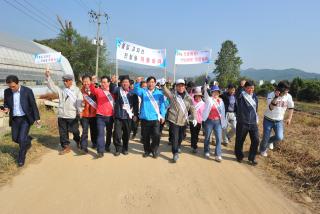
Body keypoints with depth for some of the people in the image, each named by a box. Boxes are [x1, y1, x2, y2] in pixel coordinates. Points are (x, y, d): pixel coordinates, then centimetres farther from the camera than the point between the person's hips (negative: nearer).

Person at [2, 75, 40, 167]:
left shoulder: (27, 91, -13)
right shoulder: (7, 92, -2)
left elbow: (33, 105, -8)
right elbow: (6, 104, 10)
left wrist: (37, 118, -7)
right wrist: (6, 108, -15)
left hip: (25, 118, -4)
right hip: (14, 119, 5)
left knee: (22, 139, -8)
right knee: (15, 138, 11)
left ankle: (21, 158, 11)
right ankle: (27, 141, 43)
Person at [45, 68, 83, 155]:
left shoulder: (76, 90, -1)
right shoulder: (61, 90, 11)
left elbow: (79, 101, -8)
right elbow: (52, 86, 6)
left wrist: (79, 111, -19)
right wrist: (48, 77, -5)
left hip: (73, 115, -4)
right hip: (61, 115, 4)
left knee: (75, 130, 7)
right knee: (63, 132, 8)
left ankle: (78, 142, 35)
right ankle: (66, 146, 20)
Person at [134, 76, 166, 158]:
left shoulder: (159, 93, 6)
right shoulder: (143, 91, 7)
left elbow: (162, 105, 4)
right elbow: (137, 90, -14)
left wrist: (162, 115, -3)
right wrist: (137, 83, -30)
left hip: (155, 118, -1)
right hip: (145, 118, 1)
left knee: (156, 135, -4)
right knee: (145, 136, 10)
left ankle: (154, 150, 19)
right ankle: (147, 150, 29)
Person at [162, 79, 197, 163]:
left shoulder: (188, 97, 4)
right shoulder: (173, 94, -5)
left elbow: (192, 108, 6)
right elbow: (167, 92, -26)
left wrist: (194, 118, -7)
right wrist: (163, 85, -46)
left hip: (183, 121, 4)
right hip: (173, 119, -4)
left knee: (181, 136, 20)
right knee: (174, 137, -6)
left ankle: (178, 147, 49)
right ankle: (175, 153, 5)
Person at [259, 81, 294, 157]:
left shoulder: (288, 96, -9)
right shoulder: (271, 95, -20)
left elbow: (291, 107, 7)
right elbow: (271, 108, -33)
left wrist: (289, 118, 5)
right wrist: (276, 97, -43)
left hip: (279, 121, 3)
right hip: (268, 120, -3)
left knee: (279, 137, -12)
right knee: (266, 137, 6)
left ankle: (270, 141, 24)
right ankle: (263, 150, 35)